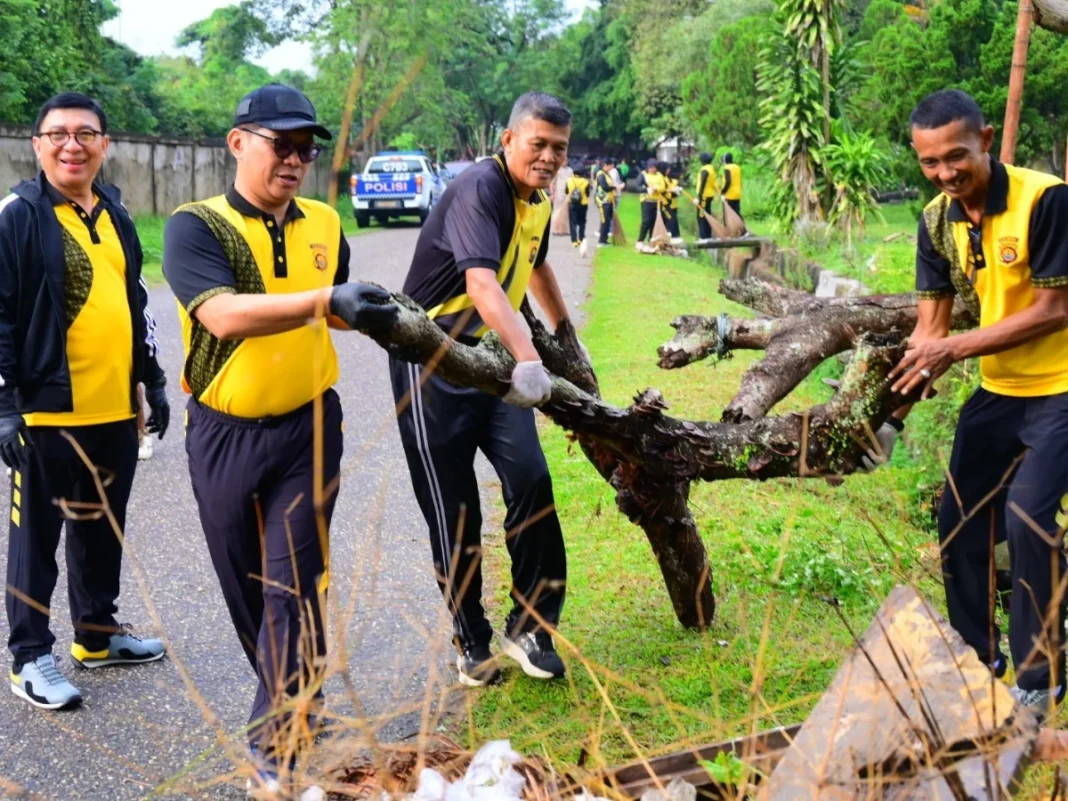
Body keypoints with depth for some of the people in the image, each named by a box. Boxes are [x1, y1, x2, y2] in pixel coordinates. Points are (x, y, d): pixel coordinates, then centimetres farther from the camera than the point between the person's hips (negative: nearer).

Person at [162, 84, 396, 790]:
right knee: (246, 580, 14)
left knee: (294, 580, -1)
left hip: (308, 427, 2)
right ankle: (291, 694, 39)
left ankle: (278, 742, 7)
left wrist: (373, 316, 6)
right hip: (224, 433, -1)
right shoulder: (195, 226, -11)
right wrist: (326, 300, -38)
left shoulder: (324, 223, 4)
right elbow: (224, 314, -30)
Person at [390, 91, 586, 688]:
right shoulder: (479, 191, -20)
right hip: (432, 363, -6)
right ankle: (471, 641, 19)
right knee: (454, 508, 2)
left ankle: (531, 625, 2)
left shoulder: (538, 202, 8)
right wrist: (528, 359, -49)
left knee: (531, 479, -12)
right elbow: (482, 283, -37)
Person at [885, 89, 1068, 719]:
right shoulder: (938, 220, -2)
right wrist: (912, 376, -20)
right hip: (998, 391, 7)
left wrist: (955, 349, -26)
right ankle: (976, 658, 28)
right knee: (960, 520, 9)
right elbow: (933, 315, -2)